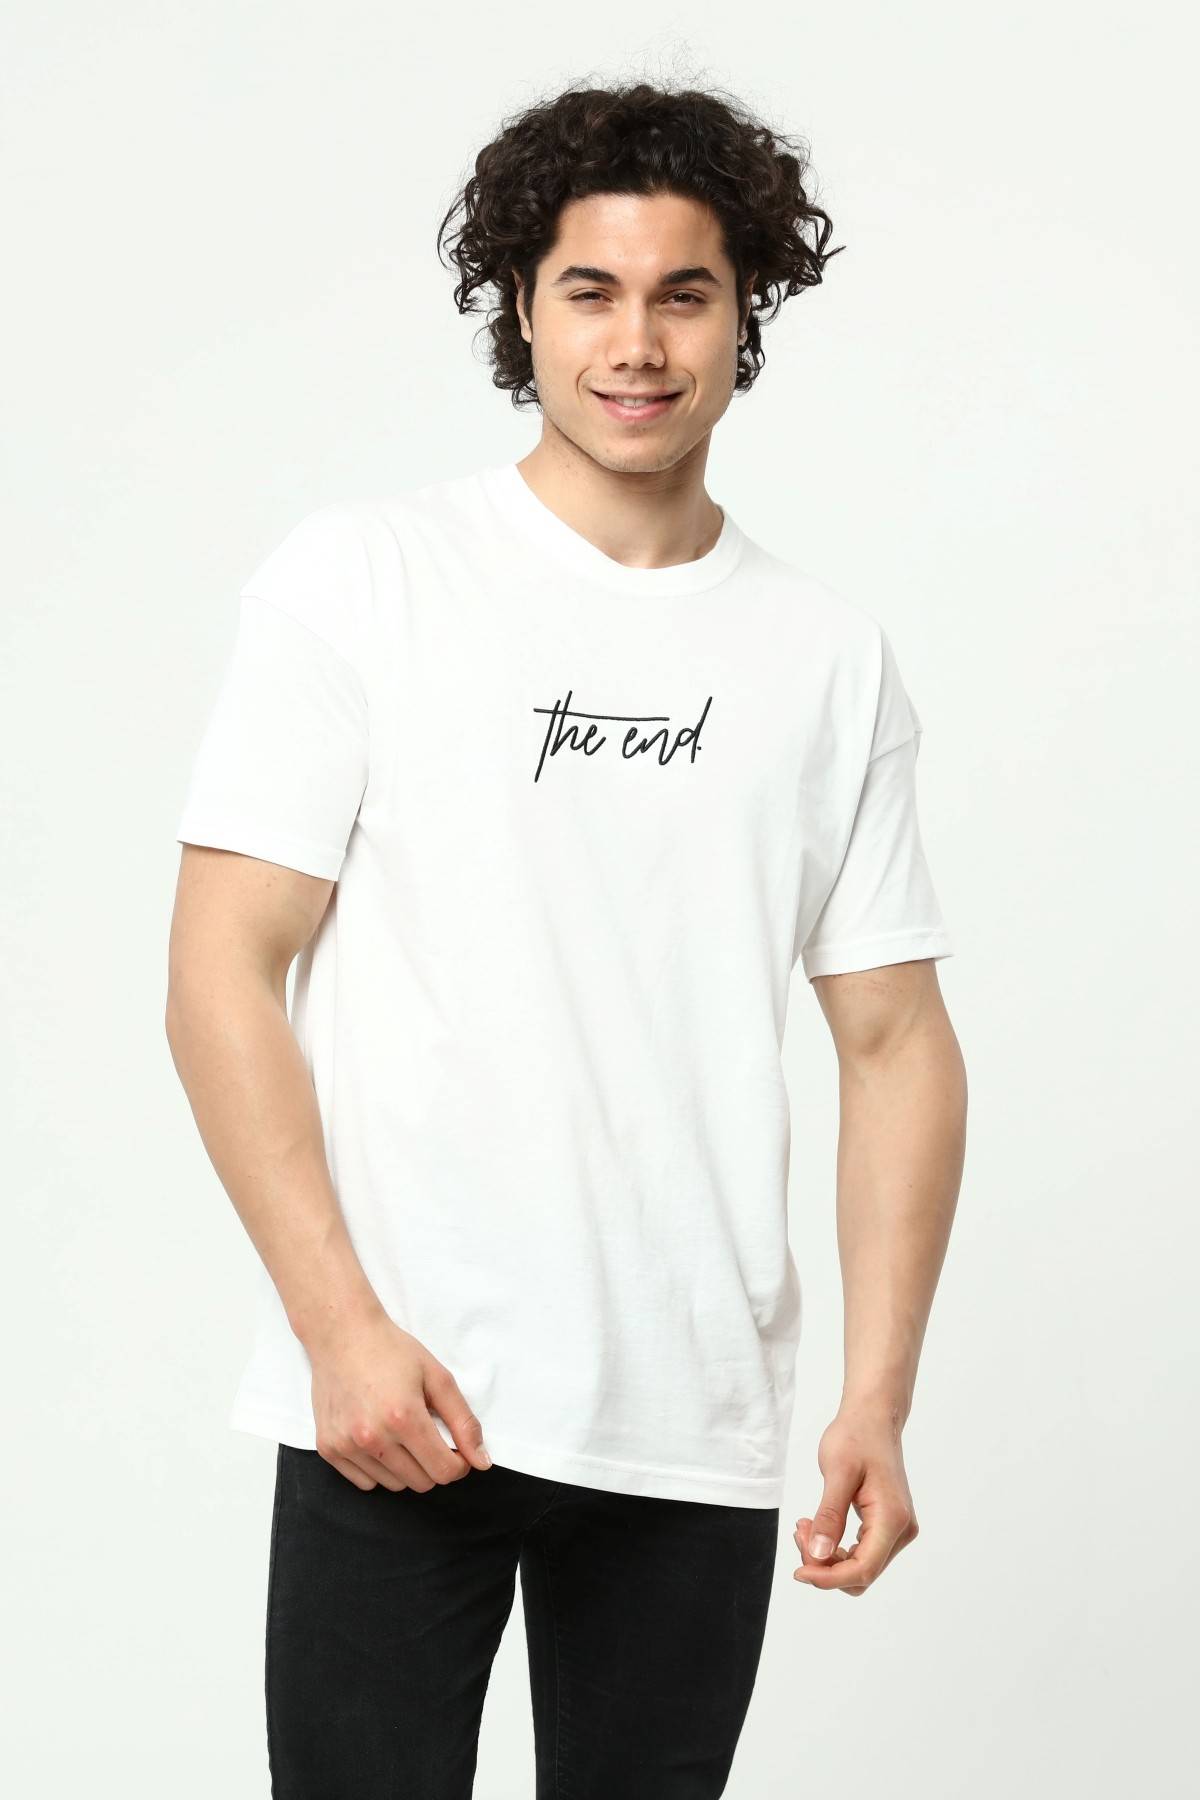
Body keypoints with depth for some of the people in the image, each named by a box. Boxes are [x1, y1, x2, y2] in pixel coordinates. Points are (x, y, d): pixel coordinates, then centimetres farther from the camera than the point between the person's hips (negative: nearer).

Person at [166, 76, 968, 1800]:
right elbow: (222, 977, -4)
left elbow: (897, 1039, 9)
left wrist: (880, 1400, -1)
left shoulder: (832, 656, 8)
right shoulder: (360, 580, 0)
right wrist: (345, 1327, -13)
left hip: (698, 1434, 3)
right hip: (392, 1401, -3)